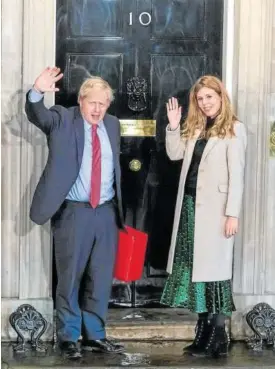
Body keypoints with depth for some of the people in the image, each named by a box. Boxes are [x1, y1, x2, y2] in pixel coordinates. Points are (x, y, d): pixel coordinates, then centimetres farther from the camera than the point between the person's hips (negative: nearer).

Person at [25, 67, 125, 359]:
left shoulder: (112, 125, 12)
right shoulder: (62, 120, -2)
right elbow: (37, 115, -20)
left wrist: (118, 205, 16)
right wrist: (37, 92, -41)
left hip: (106, 212, 4)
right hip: (73, 212, -4)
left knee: (101, 278, 11)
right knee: (70, 277, 2)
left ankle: (94, 335, 23)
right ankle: (68, 337, 14)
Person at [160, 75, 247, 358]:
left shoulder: (234, 128, -6)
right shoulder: (196, 128, 15)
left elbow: (236, 174, -11)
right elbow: (175, 154, 16)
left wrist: (232, 213, -16)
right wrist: (173, 126, 3)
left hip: (214, 208, -7)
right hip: (190, 205, 7)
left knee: (213, 269, -4)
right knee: (196, 268, 8)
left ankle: (218, 340, 3)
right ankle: (204, 336, 16)